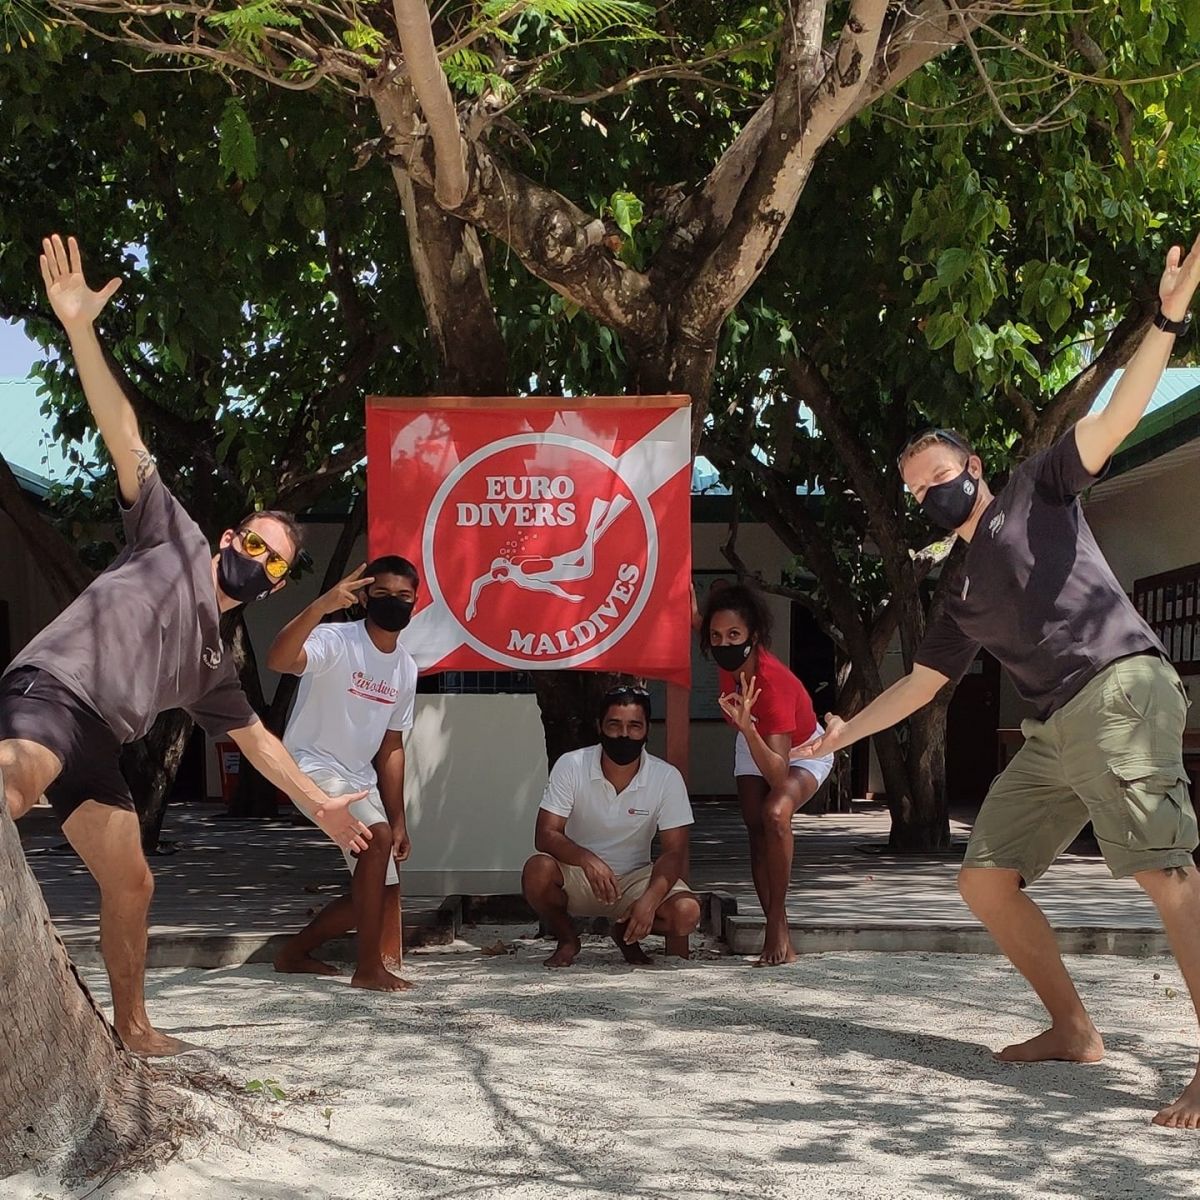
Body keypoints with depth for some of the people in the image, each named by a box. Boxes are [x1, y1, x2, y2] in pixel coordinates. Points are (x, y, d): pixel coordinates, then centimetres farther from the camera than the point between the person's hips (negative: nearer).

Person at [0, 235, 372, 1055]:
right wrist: (82, 332, -11)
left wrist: (320, 804, 38)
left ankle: (132, 1026, 27)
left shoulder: (216, 659, 27)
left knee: (131, 885, 11)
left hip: (96, 747, 8)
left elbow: (254, 738, 38)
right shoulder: (176, 541, 10)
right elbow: (125, 440, 0)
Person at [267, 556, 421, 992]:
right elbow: (278, 660, -38)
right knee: (377, 837, -32)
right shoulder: (336, 641, -16)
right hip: (312, 766, -8)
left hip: (359, 778, 8)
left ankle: (295, 952, 29)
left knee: (382, 891, 7)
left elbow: (390, 747, 12)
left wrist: (398, 819, 9)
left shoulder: (406, 668, 6)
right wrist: (323, 604, -49)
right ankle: (368, 968, -24)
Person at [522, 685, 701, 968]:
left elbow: (674, 851, -13)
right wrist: (587, 860, -39)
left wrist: (650, 899, -32)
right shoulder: (571, 766, -13)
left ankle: (626, 933, 8)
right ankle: (567, 940, -2)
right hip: (577, 876, -1)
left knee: (687, 912, -27)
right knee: (538, 871, -34)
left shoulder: (667, 778, -12)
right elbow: (545, 835, -18)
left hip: (635, 879, 1)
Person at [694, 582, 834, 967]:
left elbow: (778, 776, -49)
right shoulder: (729, 657, -28)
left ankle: (777, 919, -17)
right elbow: (698, 620, 1)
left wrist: (747, 727, -61)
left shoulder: (774, 684, -44)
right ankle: (780, 938, 0)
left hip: (803, 751, -6)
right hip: (755, 743, 6)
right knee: (755, 828, -4)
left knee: (775, 813, -31)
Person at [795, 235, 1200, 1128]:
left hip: (1120, 691, -8)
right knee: (986, 878, 7)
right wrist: (844, 733, 29)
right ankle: (1073, 1030, 13)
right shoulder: (967, 601, 26)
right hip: (1055, 731, 9)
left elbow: (1119, 418, -2)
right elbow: (920, 683, 31)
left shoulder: (1037, 493, 9)